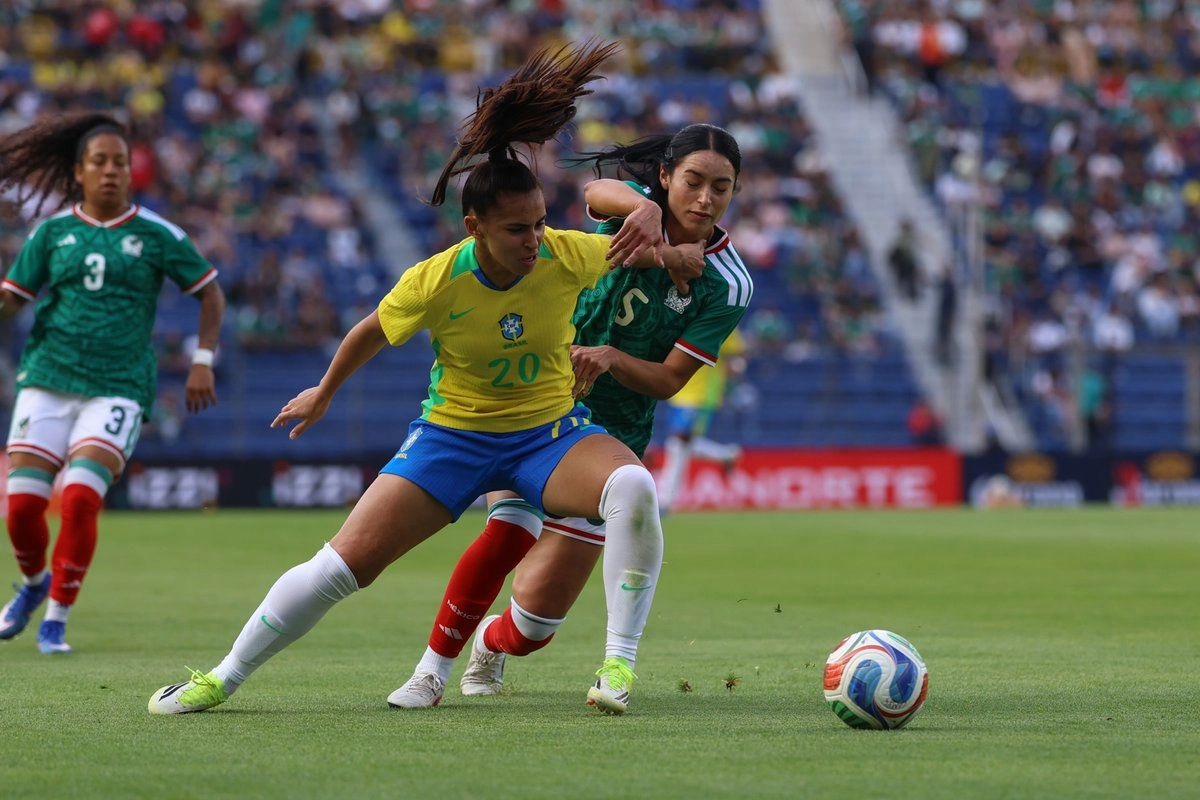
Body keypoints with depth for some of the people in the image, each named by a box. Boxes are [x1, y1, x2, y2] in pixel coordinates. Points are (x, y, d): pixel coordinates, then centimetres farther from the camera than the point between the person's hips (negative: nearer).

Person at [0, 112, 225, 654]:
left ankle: (57, 618, -4)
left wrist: (203, 361, 4)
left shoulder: (156, 235, 2)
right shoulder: (53, 232, 7)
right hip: (48, 380, 2)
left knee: (81, 497, -20)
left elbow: (209, 292, 11)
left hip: (119, 387, -2)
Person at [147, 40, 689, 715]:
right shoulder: (435, 282, -20)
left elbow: (642, 248, 1)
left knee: (635, 488, -32)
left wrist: (654, 248, -25)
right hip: (452, 433, -1)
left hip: (550, 431, 1)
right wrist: (323, 395, 18)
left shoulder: (567, 256, -19)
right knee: (343, 563, -8)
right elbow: (372, 333, 1)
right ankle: (224, 678, 12)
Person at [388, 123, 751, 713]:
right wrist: (640, 208, -59)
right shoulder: (633, 210, -10)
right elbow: (600, 192, -36)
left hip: (611, 436, 0)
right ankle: (433, 668, -2)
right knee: (508, 532, -22)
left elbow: (668, 380, -11)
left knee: (540, 597, -6)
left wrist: (611, 358, -30)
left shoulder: (728, 286, -10)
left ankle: (491, 641, 31)